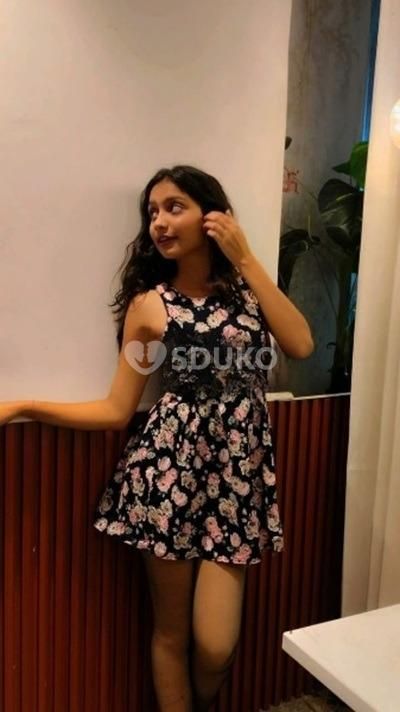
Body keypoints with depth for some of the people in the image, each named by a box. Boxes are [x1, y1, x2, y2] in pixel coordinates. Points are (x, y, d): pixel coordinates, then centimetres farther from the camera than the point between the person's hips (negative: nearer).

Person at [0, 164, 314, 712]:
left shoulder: (245, 287, 8)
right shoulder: (149, 305, 0)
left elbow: (302, 345, -8)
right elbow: (117, 410, -1)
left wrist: (245, 259, -5)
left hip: (240, 471, 2)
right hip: (172, 466, -1)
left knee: (216, 645, 1)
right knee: (172, 631, 9)